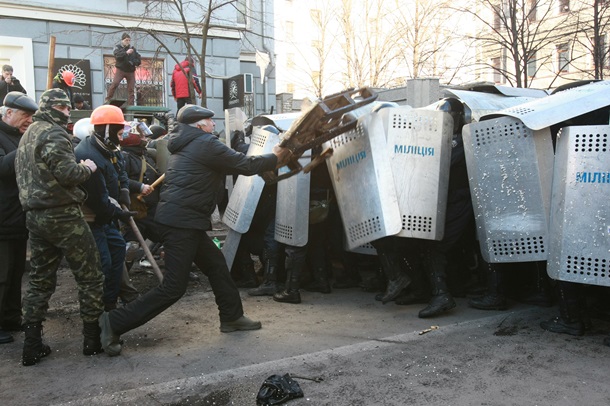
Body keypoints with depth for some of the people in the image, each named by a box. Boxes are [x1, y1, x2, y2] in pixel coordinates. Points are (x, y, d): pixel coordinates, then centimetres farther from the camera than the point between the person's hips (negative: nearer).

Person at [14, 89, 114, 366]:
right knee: (90, 277, 2)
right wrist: (87, 168, -3)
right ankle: (93, 339, 8)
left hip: (34, 216, 9)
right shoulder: (53, 133, -10)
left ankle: (32, 345, 15)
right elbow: (67, 172, -22)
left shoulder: (27, 136, 20)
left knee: (40, 280, 14)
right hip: (62, 215, -9)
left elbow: (27, 175, 21)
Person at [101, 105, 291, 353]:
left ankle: (232, 317, 29)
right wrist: (274, 158, 10)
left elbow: (233, 165, 23)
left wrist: (268, 161, 20)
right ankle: (114, 322, -3)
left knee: (216, 265, 17)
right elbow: (245, 165, -8)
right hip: (181, 222, -10)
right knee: (173, 288, -6)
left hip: (186, 221, 10)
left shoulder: (186, 145, 18)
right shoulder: (206, 144, -11)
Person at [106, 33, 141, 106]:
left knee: (131, 89, 0)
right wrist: (126, 53, -30)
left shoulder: (133, 49, 11)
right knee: (115, 83, -20)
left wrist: (133, 62, -11)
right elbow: (117, 55, -17)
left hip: (131, 71, 3)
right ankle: (108, 99, -11)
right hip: (120, 69, -3)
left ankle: (130, 105, 4)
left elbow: (139, 60, 9)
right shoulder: (118, 47, 3)